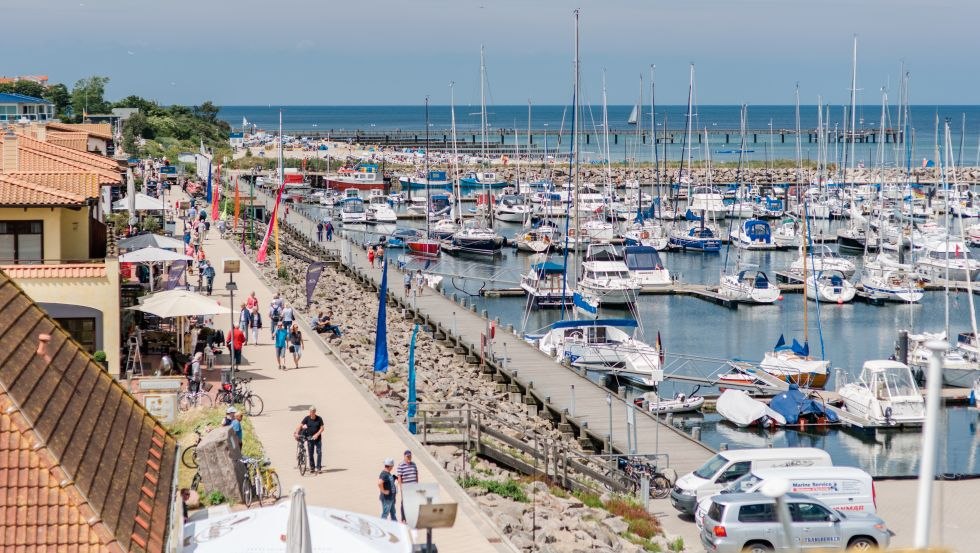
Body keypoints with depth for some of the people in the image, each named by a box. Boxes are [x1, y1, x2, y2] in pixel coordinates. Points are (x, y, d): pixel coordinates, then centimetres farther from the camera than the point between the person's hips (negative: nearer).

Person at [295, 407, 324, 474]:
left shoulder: (319, 419, -5)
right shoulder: (307, 418, -4)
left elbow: (322, 428, -5)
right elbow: (300, 425, -10)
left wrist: (317, 434, -19)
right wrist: (297, 433, -23)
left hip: (317, 438, -1)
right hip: (309, 438, 1)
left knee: (319, 452, -7)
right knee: (310, 453, 4)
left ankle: (319, 467, -2)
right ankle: (312, 468, 14)